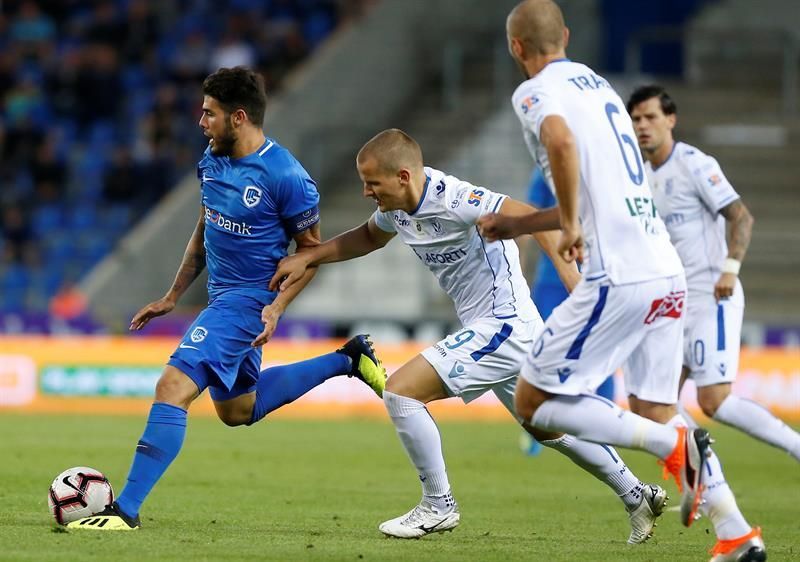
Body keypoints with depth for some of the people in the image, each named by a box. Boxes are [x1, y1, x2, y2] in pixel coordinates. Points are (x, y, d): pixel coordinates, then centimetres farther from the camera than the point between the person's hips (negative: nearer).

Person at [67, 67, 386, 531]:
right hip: (222, 296, 10)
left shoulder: (285, 176, -20)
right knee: (237, 411, 25)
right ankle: (347, 361, 36)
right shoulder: (212, 161, 3)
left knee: (173, 388, -21)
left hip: (248, 300, -10)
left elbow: (311, 250, -10)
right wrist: (172, 297, 18)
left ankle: (126, 509, -19)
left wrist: (277, 306, -22)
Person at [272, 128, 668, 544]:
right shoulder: (397, 205, 3)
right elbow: (369, 236, 26)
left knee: (400, 391, -14)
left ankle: (438, 506, -4)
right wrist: (308, 258, 17)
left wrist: (571, 276, -34)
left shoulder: (452, 200, -24)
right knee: (547, 429, 22)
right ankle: (637, 495, 32)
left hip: (501, 325, -10)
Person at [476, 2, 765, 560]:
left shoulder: (536, 91, -2)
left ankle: (674, 445, -12)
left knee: (534, 402, 2)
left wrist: (569, 225, -15)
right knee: (653, 411, 17)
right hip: (669, 271, 8)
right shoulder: (599, 85, 23)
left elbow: (561, 142, -27)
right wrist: (517, 225, 37)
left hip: (618, 278, -8)